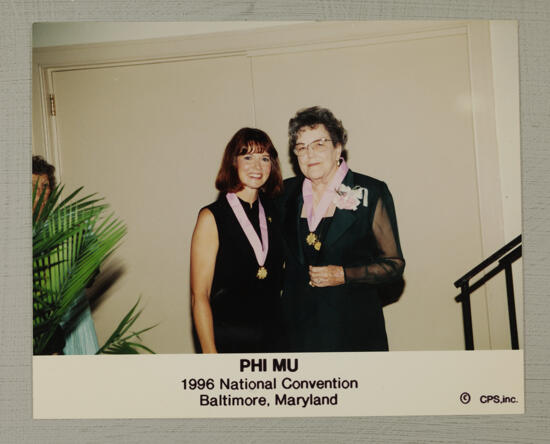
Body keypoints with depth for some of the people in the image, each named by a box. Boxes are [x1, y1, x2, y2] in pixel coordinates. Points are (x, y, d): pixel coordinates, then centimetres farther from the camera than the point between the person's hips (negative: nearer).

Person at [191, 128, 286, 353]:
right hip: (229, 341, -4)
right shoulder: (212, 218, -10)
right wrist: (209, 353, -15)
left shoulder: (273, 210, 5)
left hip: (274, 335, 5)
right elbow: (199, 296, -11)